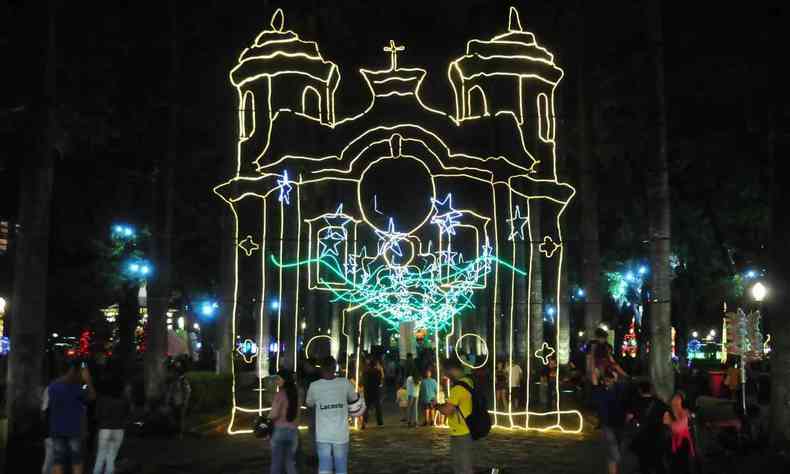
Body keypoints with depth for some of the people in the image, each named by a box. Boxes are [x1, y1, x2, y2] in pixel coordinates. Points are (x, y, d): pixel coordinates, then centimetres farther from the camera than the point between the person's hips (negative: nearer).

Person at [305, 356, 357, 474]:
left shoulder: (314, 386, -8)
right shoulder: (345, 383, -7)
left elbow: (309, 403, 9)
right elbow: (353, 399, 9)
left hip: (323, 436, 0)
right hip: (341, 435, 0)